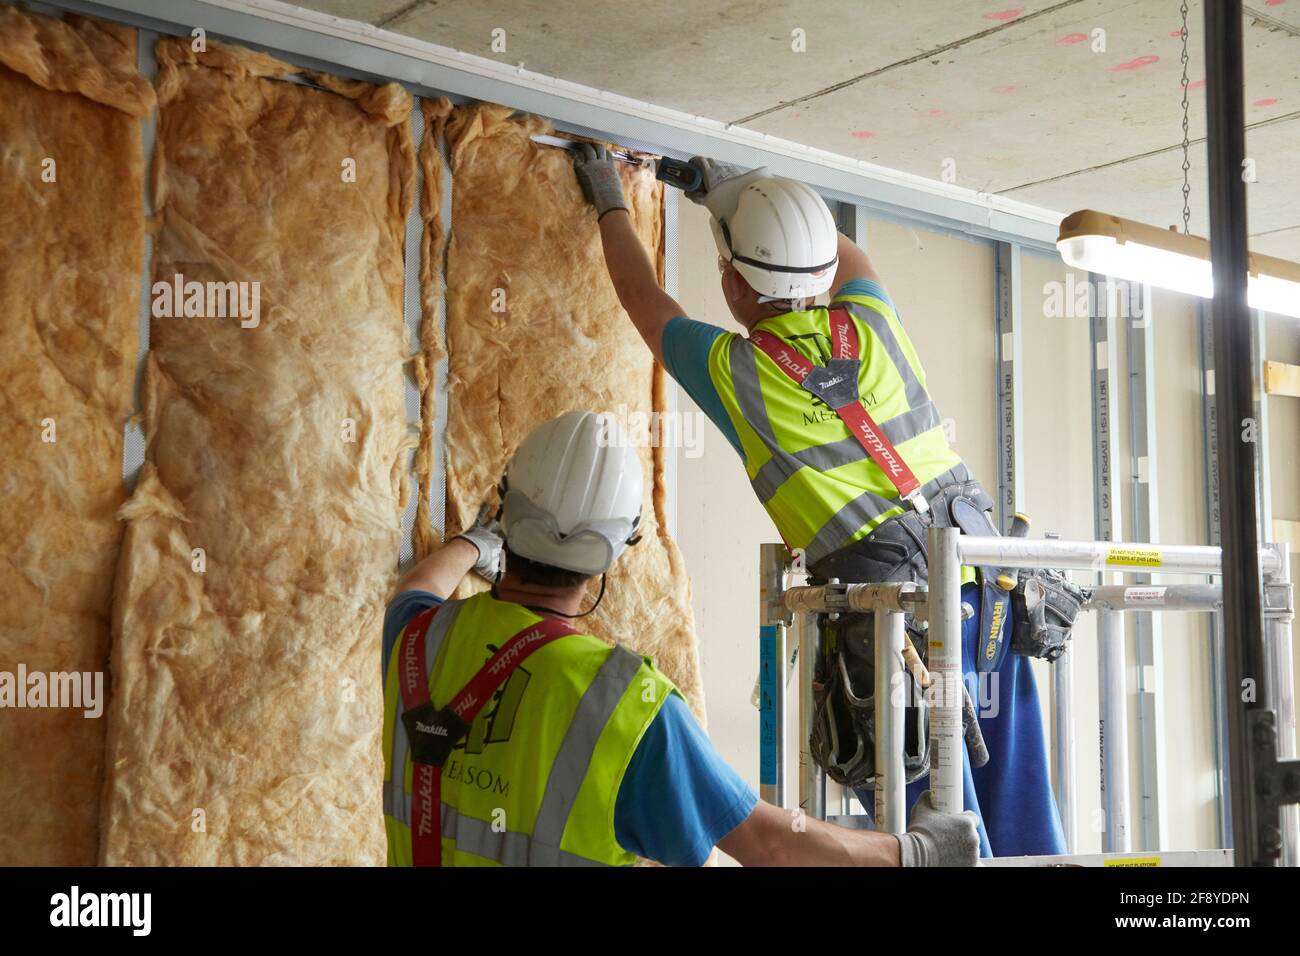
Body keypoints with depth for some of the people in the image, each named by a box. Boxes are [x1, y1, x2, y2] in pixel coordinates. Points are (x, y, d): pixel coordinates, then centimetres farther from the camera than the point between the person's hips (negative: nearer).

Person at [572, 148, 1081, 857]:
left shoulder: (731, 368, -2)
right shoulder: (871, 320, 8)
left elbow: (644, 301, 18)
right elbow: (846, 254, 34)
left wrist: (611, 207, 36)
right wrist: (741, 188, 44)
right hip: (992, 589, 5)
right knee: (1022, 830, 12)